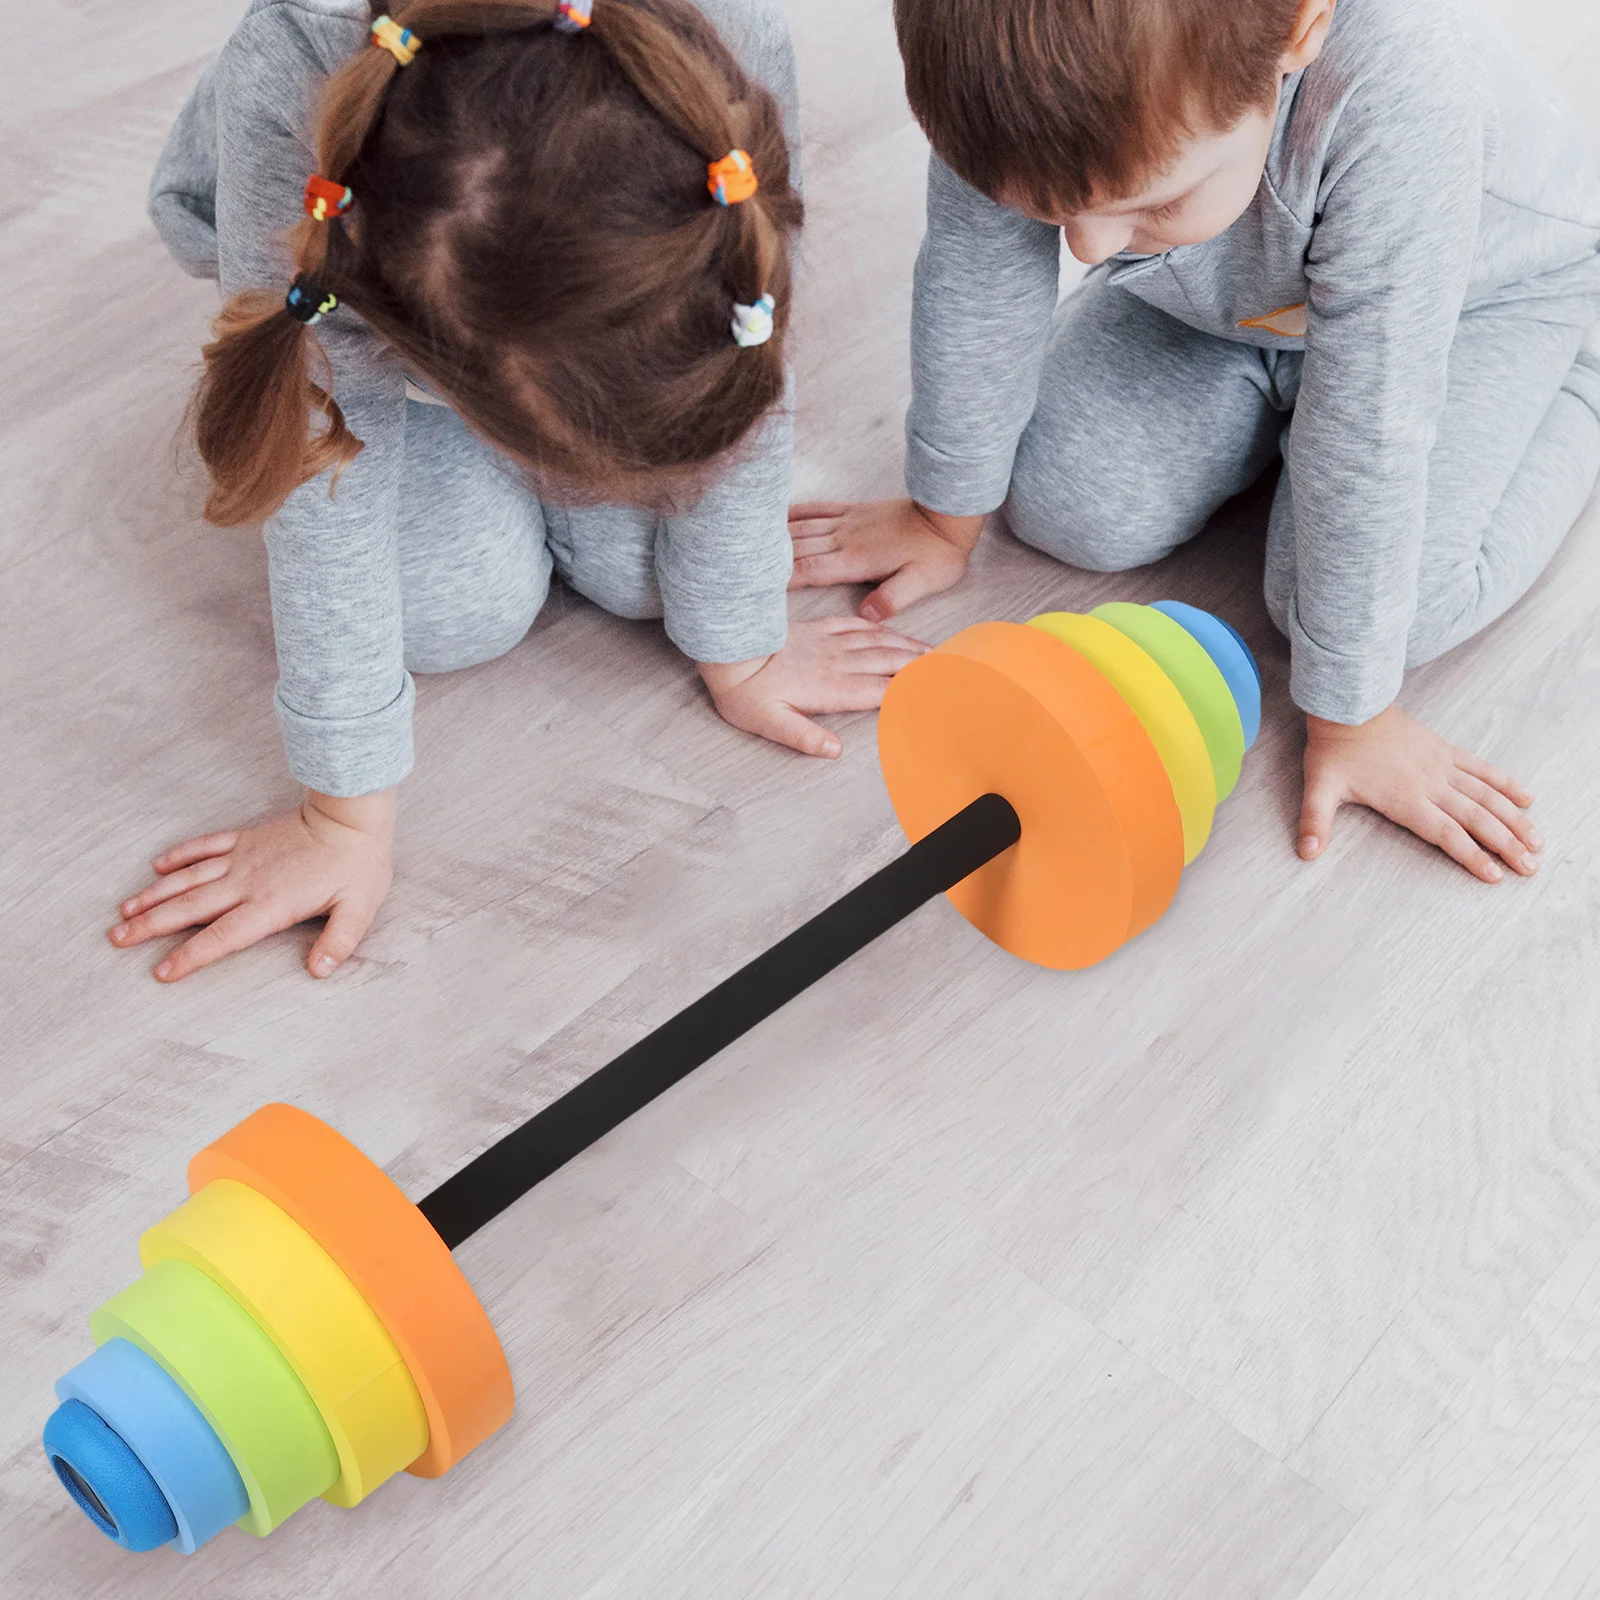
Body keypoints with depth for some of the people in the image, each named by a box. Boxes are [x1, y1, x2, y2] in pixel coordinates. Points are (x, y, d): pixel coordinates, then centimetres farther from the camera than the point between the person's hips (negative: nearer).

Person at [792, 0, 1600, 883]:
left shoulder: (1401, 93, -47)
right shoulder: (1019, 75, -36)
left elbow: (1368, 438, -40)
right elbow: (974, 292, -19)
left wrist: (1351, 714, -31)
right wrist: (945, 516, -5)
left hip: (1481, 288, -4)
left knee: (1401, 604, -19)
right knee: (1065, 505, -9)